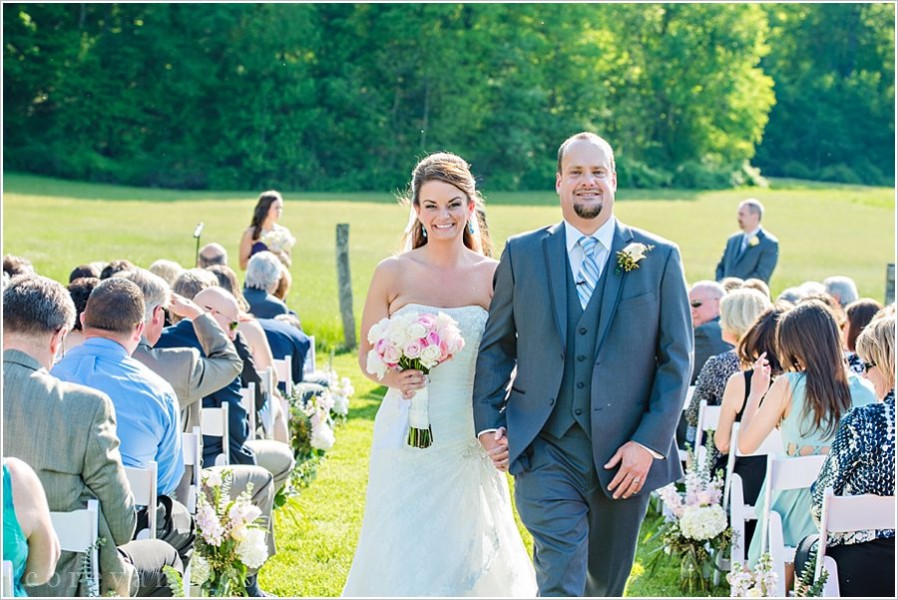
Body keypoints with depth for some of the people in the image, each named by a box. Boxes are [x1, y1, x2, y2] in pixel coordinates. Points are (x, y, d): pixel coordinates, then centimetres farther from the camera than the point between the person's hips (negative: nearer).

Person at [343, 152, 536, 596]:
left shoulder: (493, 276, 0)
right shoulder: (393, 273, -2)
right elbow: (367, 355, 4)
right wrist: (393, 377, -17)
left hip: (470, 440, 1)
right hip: (407, 438, -1)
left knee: (469, 558, 9)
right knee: (402, 558, -3)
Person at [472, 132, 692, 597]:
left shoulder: (659, 258, 1)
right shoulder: (522, 254, 4)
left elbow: (677, 360, 0)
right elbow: (495, 347, 10)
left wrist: (649, 442, -8)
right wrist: (488, 425, 0)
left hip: (625, 453, 1)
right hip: (544, 450, -1)